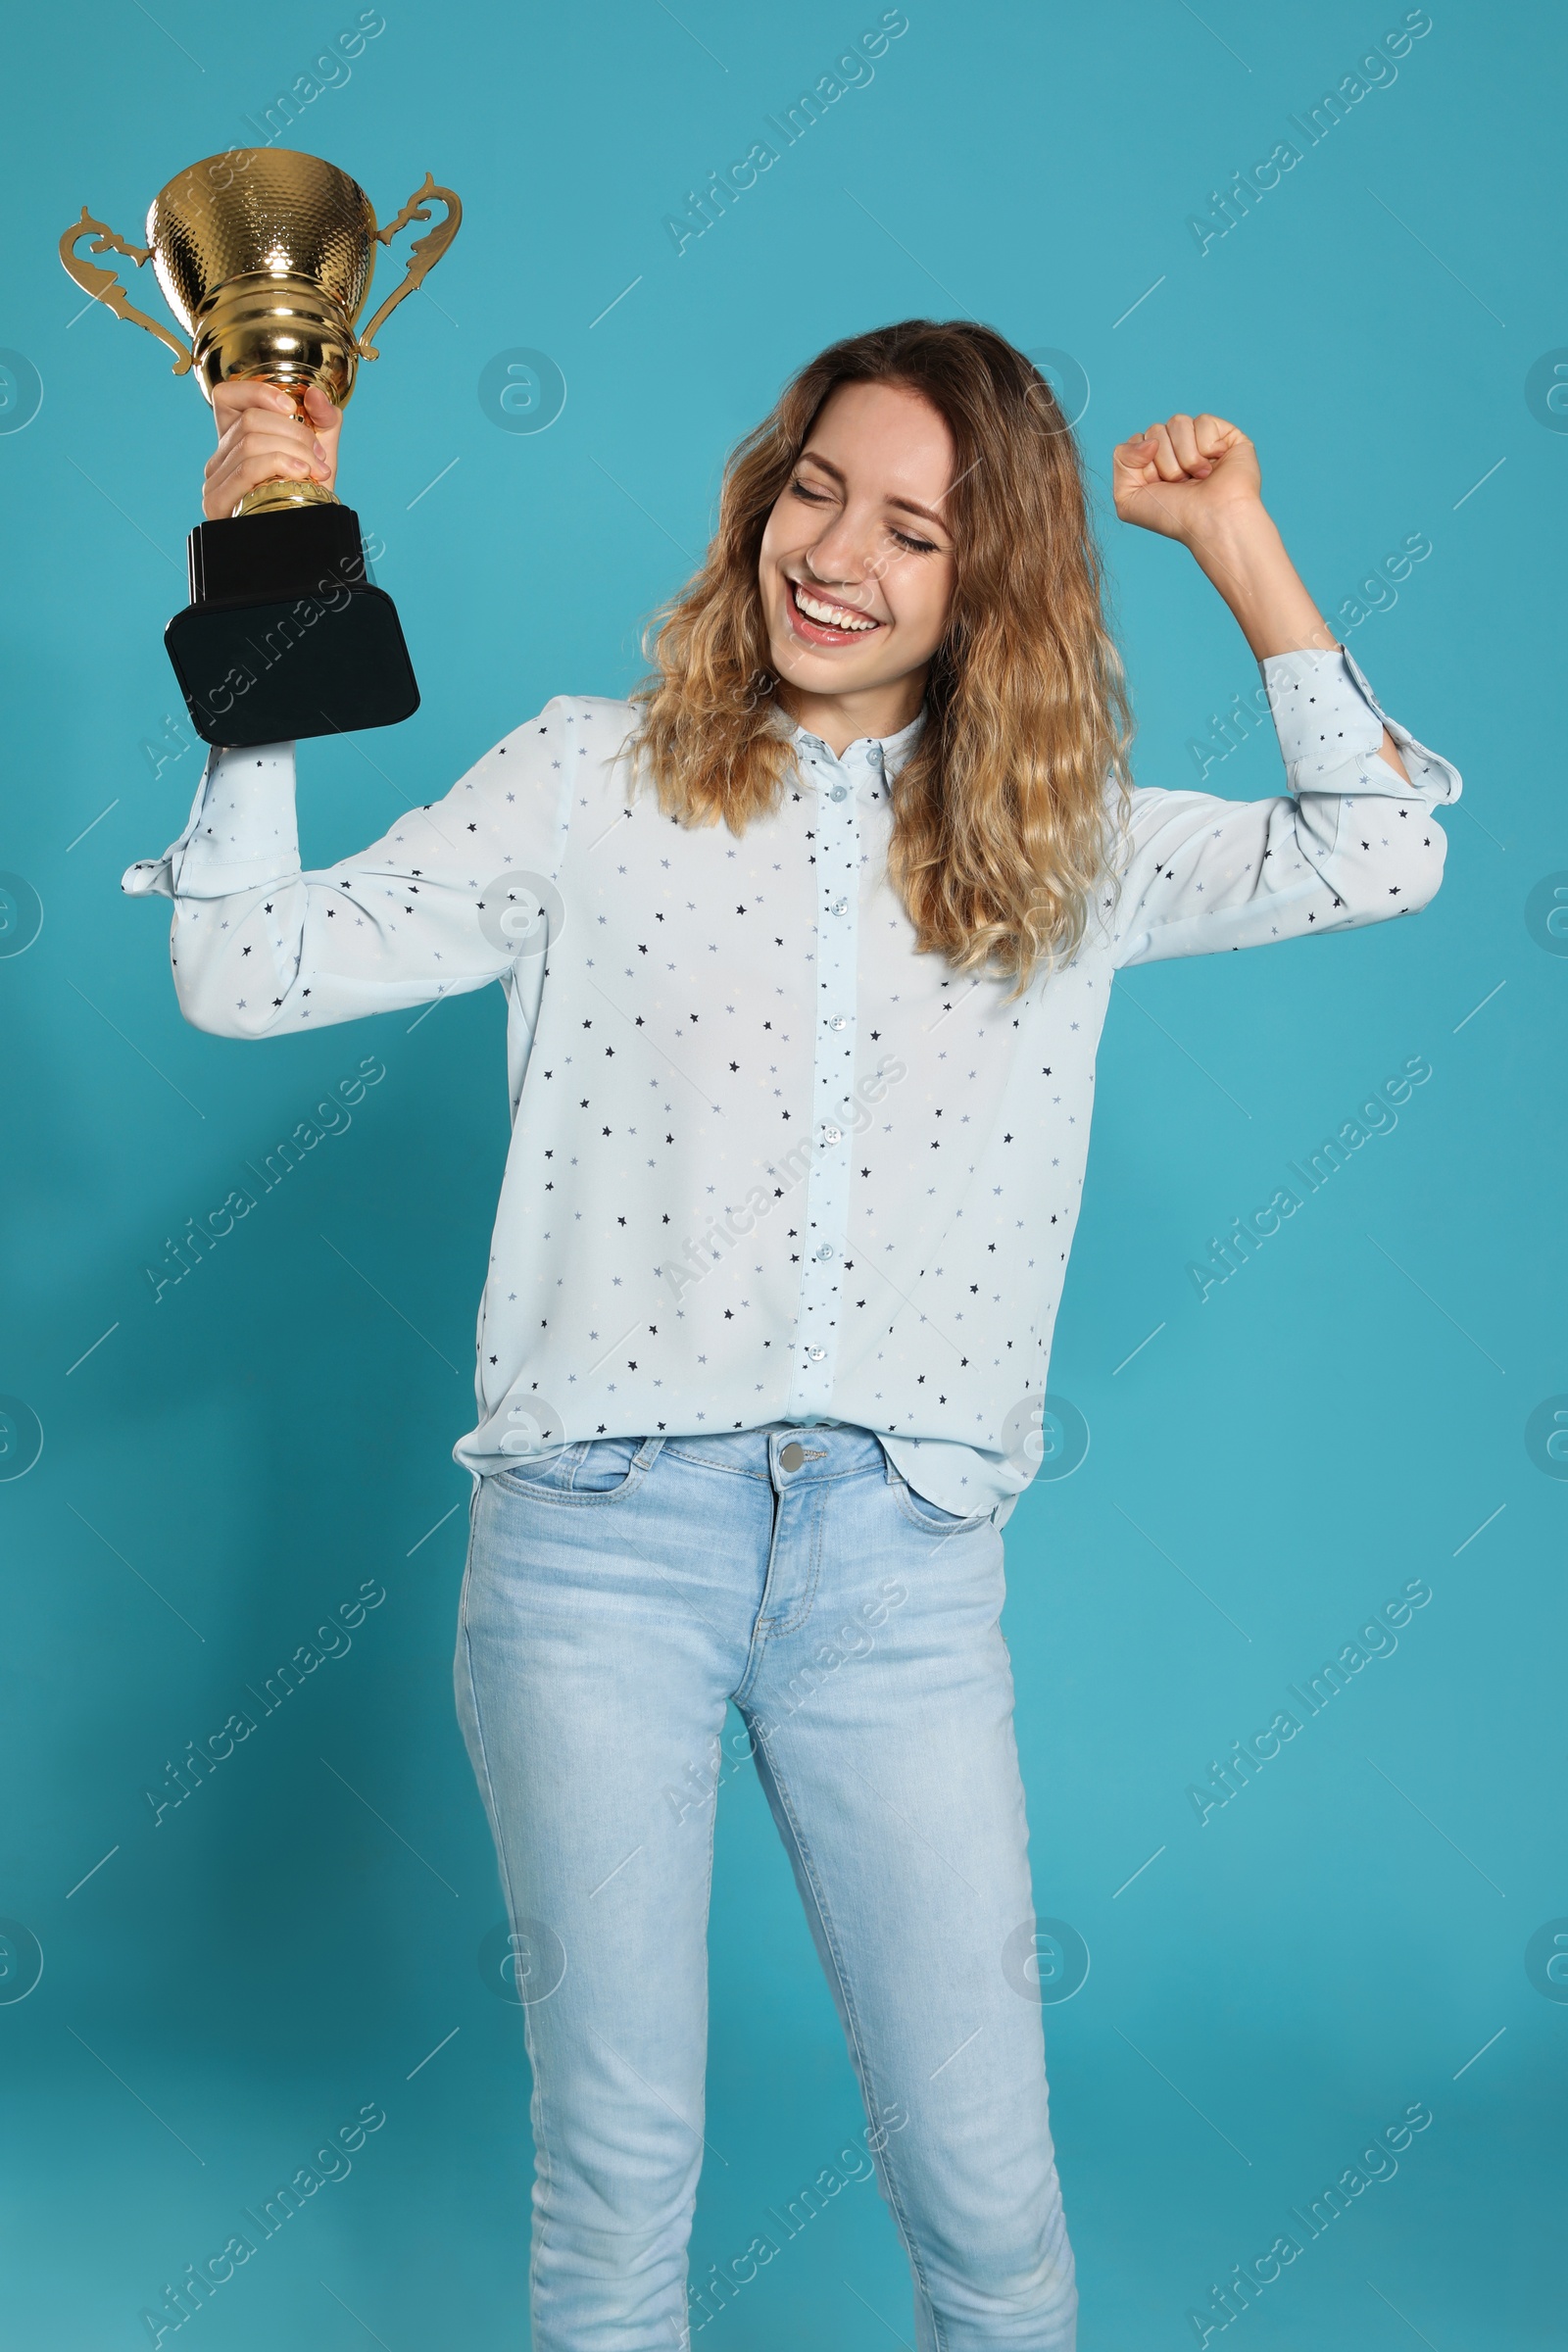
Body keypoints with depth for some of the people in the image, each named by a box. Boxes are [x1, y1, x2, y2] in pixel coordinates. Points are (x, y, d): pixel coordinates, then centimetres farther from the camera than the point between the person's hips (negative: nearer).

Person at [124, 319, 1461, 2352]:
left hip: (899, 1557, 1)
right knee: (614, 2176, 9)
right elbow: (247, 970, 1)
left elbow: (1375, 851, 6)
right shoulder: (594, 779, 4)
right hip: (600, 1536, -1)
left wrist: (1233, 542, 5)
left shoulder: (1063, 842, 10)